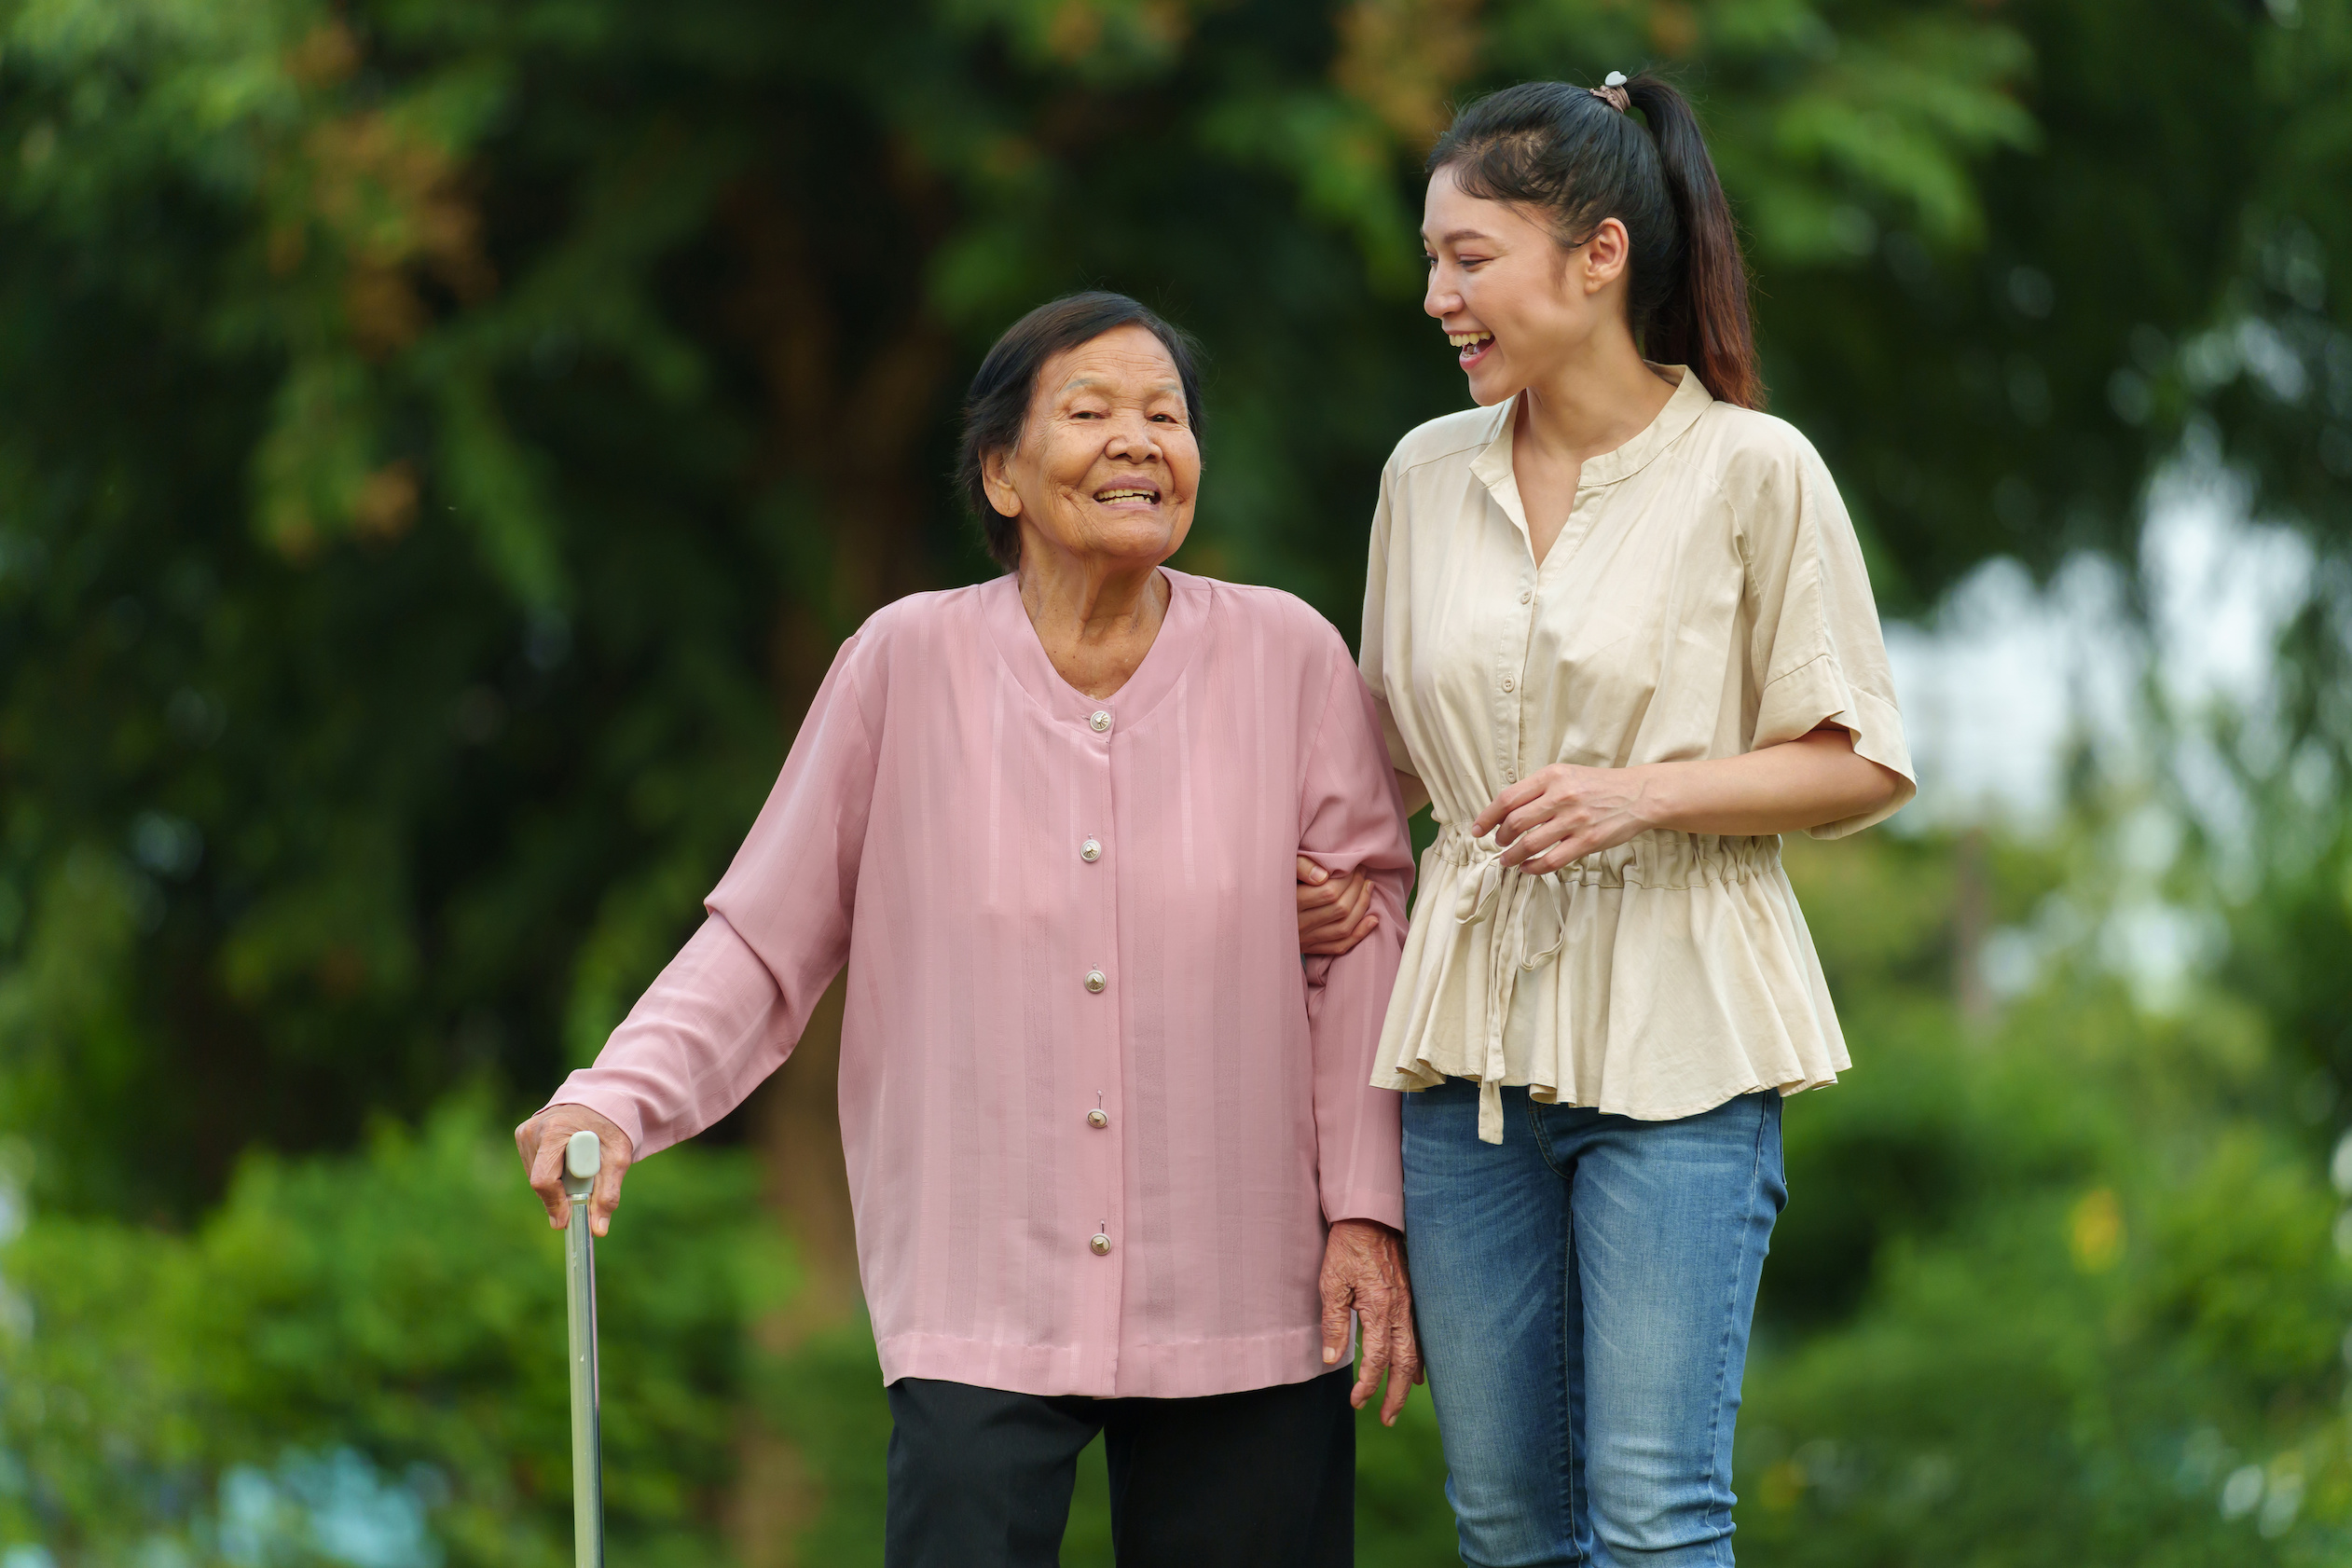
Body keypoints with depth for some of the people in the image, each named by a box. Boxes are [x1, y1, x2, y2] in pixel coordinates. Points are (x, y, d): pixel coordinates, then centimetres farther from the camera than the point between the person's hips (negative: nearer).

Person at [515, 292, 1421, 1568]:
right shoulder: (910, 664, -1)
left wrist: (1366, 1211, -1)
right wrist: (616, 1100, -11)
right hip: (983, 1314, -1)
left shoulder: (1288, 659, 0)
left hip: (1241, 1312, 1)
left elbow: (1359, 944, 3)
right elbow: (765, 939, 2)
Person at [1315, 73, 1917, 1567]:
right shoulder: (1428, 475, 8)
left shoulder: (1752, 472, -6)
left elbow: (1863, 765, -3)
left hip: (1674, 1035, -5)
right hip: (1472, 1022, 5)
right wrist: (1330, 874, 5)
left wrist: (1648, 793, -16)